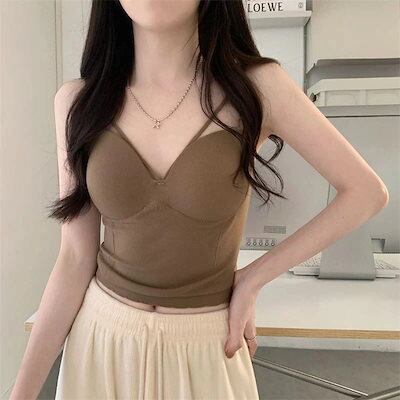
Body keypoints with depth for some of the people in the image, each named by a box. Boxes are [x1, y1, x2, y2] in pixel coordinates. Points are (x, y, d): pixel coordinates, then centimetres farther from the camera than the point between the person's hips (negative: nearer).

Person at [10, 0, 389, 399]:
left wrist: (252, 278, -9)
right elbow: (75, 258, -6)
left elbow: (367, 192, -7)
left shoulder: (257, 86, -14)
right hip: (102, 337, 3)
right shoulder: (78, 100, -8)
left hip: (207, 349, -1)